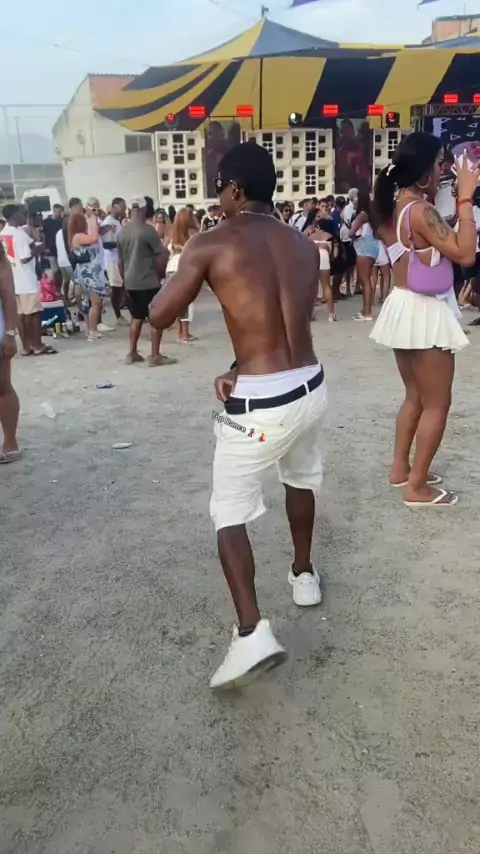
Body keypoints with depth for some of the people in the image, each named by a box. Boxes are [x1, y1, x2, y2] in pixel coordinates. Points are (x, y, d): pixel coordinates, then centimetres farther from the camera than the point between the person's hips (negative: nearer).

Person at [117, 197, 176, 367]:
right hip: (149, 282, -7)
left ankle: (132, 353, 20)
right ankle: (155, 356, 3)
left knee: (137, 317, 18)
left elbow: (120, 261, 12)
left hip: (130, 282, 7)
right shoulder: (147, 230, -13)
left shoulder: (123, 231, 6)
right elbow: (162, 255, -14)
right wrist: (160, 274, 2)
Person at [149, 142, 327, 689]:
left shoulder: (211, 245, -9)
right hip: (311, 388, 6)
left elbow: (159, 317, -3)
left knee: (229, 513, 8)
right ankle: (304, 575, 48)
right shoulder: (305, 246, 8)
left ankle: (252, 634, -3)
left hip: (260, 404, -6)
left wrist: (186, 254, 11)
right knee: (301, 478, 31)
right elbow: (285, 324, 12)